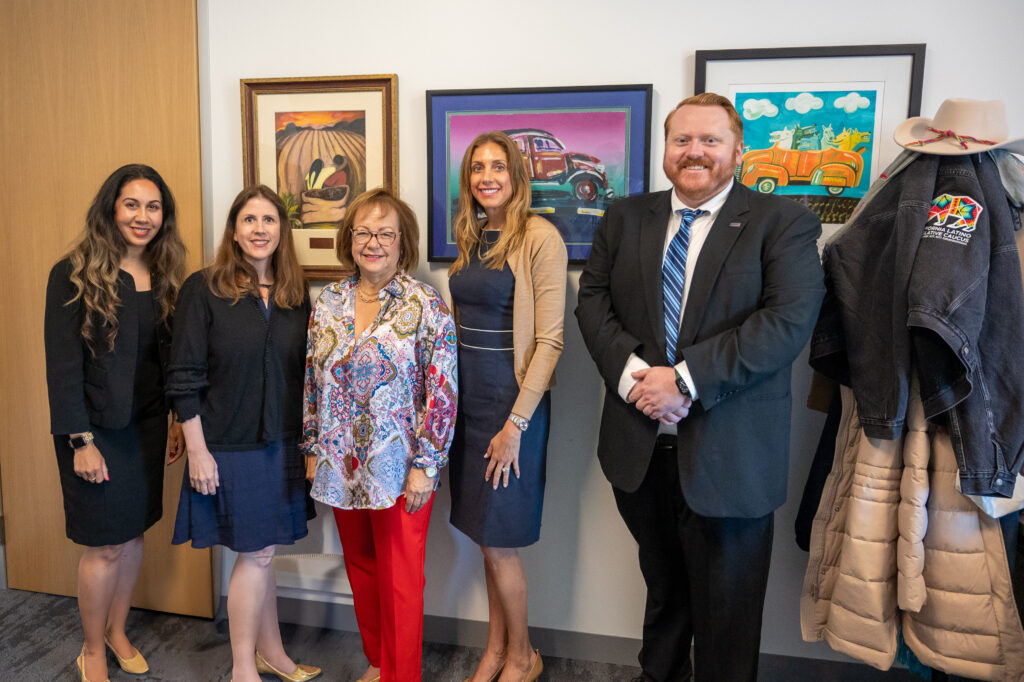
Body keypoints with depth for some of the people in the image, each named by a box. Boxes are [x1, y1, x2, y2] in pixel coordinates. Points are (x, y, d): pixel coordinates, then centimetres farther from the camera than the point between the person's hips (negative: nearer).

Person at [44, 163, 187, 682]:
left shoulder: (163, 277, 5)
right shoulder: (74, 275, -11)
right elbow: (62, 363, -13)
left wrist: (174, 421, 9)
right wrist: (80, 440, -15)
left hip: (147, 426, 5)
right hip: (97, 428, -5)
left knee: (133, 533, 15)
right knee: (105, 545, 4)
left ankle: (118, 633, 36)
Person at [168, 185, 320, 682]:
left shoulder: (296, 296, 5)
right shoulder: (203, 289, -8)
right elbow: (184, 379, -9)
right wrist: (198, 450, -12)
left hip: (283, 445, 4)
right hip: (230, 447, -4)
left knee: (260, 552, 16)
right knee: (256, 554, 3)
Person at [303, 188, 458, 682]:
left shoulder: (425, 306, -10)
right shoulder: (328, 302, 4)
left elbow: (443, 391, -13)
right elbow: (312, 382, 10)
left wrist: (425, 466, -14)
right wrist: (312, 448, 9)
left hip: (399, 468, -5)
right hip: (341, 464, 5)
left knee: (400, 577, 7)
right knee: (360, 567, 18)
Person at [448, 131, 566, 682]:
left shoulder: (540, 237, -11)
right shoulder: (470, 238, 10)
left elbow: (549, 339, -15)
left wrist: (515, 424, -16)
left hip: (513, 400, -6)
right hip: (465, 394, 6)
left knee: (498, 541, 1)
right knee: (484, 533, 14)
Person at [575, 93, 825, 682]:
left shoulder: (785, 223, -5)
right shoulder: (625, 219, 8)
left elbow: (789, 320, -17)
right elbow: (593, 300, 3)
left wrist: (685, 380, -22)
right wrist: (630, 372, -14)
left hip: (730, 456, -3)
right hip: (640, 448, 4)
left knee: (726, 608, 13)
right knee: (663, 589, 24)